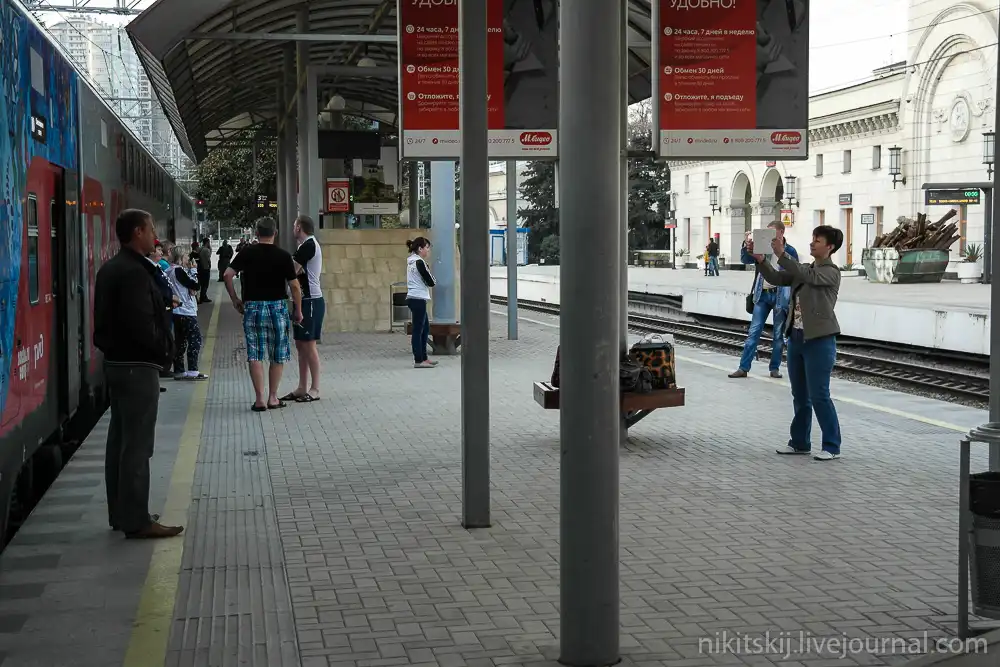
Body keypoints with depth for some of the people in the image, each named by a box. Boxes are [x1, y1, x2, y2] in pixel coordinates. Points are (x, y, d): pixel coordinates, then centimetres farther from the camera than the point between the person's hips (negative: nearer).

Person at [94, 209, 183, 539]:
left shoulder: (110, 268, 13)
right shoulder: (134, 272, -19)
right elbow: (141, 324, -24)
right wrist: (163, 350, -9)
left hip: (116, 361, 10)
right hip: (137, 366, -10)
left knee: (119, 440, 14)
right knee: (137, 444, -6)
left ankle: (120, 513, 22)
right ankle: (136, 520, -2)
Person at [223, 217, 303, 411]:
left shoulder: (247, 253, 0)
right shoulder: (283, 255, -4)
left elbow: (228, 275, -6)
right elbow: (295, 286, -6)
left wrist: (235, 299, 6)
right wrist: (298, 310, 4)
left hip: (252, 306, 1)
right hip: (277, 306, -1)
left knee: (255, 355, 4)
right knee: (277, 355, 10)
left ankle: (259, 399, 0)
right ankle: (273, 398, 15)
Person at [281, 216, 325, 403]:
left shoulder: (309, 245, -14)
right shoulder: (306, 245, 17)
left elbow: (291, 270, -16)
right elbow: (297, 270, 13)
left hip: (311, 301, -10)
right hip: (304, 301, 10)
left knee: (308, 345, -6)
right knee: (301, 345, 11)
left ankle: (315, 389, -2)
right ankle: (302, 388, 16)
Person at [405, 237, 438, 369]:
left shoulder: (411, 261, 15)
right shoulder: (419, 262, -14)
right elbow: (431, 282, -12)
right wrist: (429, 271, 6)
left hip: (413, 298, 10)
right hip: (418, 299, -10)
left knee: (425, 328, 15)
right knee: (418, 329, -6)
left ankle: (424, 358, 19)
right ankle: (418, 361, -3)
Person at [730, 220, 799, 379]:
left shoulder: (789, 251, -2)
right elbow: (746, 260, 2)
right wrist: (747, 246, -19)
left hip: (780, 296, -2)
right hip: (763, 294, 3)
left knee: (778, 334, 6)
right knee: (753, 332, 1)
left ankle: (775, 368, 17)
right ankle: (743, 368, 3)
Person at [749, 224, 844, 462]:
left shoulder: (831, 272, -8)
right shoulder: (805, 270, 15)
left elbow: (807, 277, -25)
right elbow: (776, 278, 6)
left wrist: (782, 254, -33)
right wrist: (760, 260, -11)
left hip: (819, 340, -8)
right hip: (797, 338, 8)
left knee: (819, 395, -7)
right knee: (800, 395, 13)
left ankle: (832, 446, 1)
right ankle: (800, 442, 23)